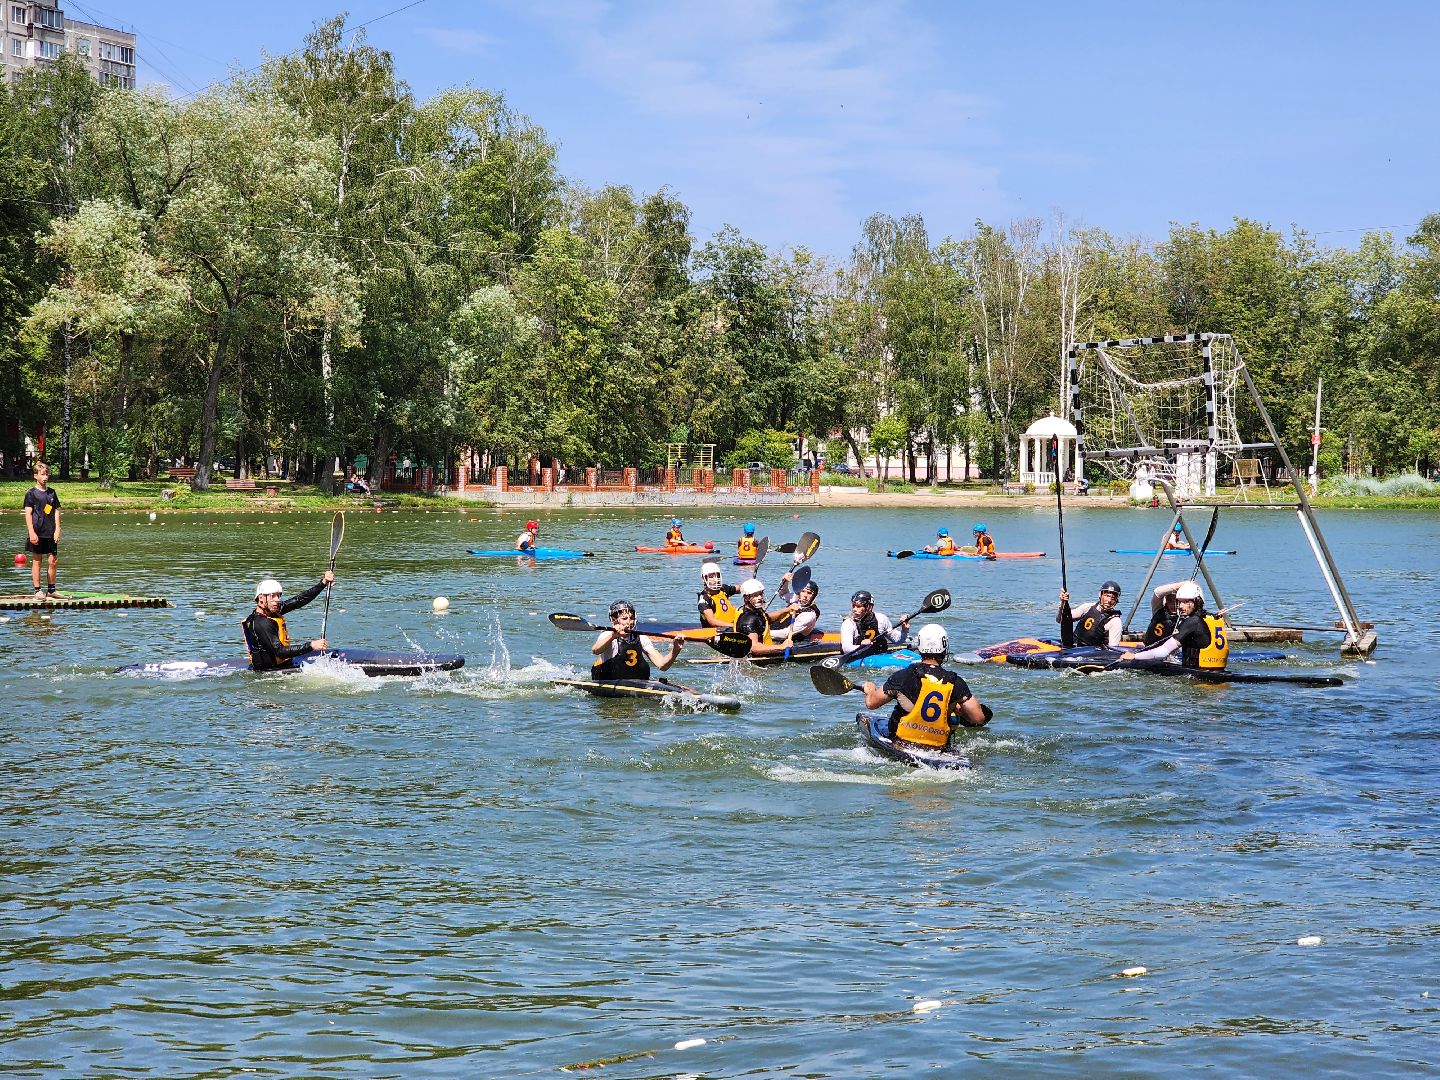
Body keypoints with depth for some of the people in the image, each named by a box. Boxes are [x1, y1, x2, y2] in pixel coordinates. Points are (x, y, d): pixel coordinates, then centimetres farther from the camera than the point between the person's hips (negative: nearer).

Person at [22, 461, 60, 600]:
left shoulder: (52, 493, 12)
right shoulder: (31, 493, -2)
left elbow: (56, 512, 11)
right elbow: (28, 514, -7)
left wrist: (57, 530, 2)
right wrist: (31, 532, -14)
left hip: (50, 534, 4)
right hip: (37, 533, -4)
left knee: (52, 561, 4)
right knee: (36, 561, 1)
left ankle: (51, 591, 12)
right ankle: (38, 591, 5)